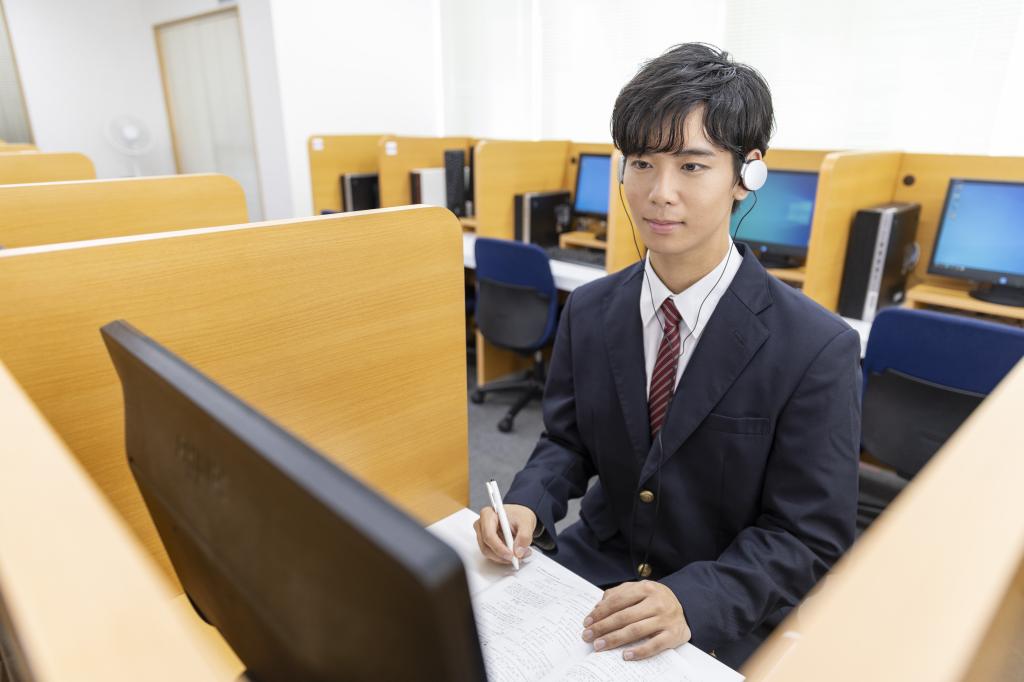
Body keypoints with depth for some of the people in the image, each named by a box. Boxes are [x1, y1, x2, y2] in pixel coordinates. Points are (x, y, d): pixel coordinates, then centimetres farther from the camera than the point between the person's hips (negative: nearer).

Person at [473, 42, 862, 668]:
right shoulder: (589, 312, -3)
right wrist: (529, 503, -15)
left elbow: (808, 535, -12)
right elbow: (567, 442, 5)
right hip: (595, 566, 3)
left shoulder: (820, 350, -16)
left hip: (721, 622, -2)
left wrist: (691, 600, -26)